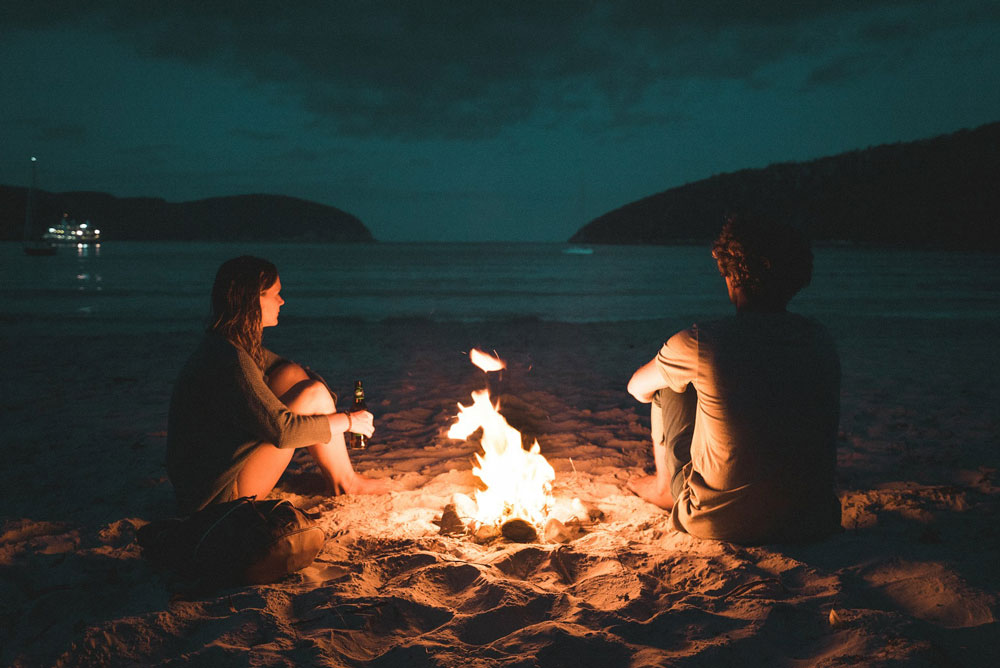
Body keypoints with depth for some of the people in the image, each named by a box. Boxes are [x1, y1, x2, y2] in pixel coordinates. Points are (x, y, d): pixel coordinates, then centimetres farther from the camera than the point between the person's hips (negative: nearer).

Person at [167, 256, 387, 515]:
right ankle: (345, 482, 8)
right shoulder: (229, 360, -25)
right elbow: (283, 430, -26)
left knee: (292, 374, 3)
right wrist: (348, 421, -11)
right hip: (219, 494, -10)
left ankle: (334, 474, 7)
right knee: (314, 393, -13)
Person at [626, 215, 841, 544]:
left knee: (668, 389, 14)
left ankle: (664, 486, 37)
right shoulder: (821, 340, -4)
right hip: (812, 522, 4)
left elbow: (637, 388, 4)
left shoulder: (698, 343, -17)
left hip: (720, 523, -4)